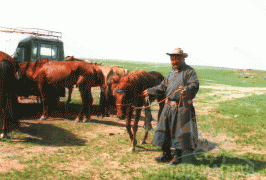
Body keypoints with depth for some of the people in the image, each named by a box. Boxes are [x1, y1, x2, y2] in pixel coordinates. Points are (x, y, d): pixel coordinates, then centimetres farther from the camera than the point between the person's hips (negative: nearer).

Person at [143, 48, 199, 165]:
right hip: (169, 106, 7)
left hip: (182, 107, -7)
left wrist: (186, 89, -38)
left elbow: (195, 85, -19)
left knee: (179, 131, -2)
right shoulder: (172, 73, 18)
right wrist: (149, 91, 29)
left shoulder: (189, 71, -5)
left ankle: (177, 157, 11)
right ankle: (166, 154, 20)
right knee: (164, 129, 9)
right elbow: (163, 86, 27)